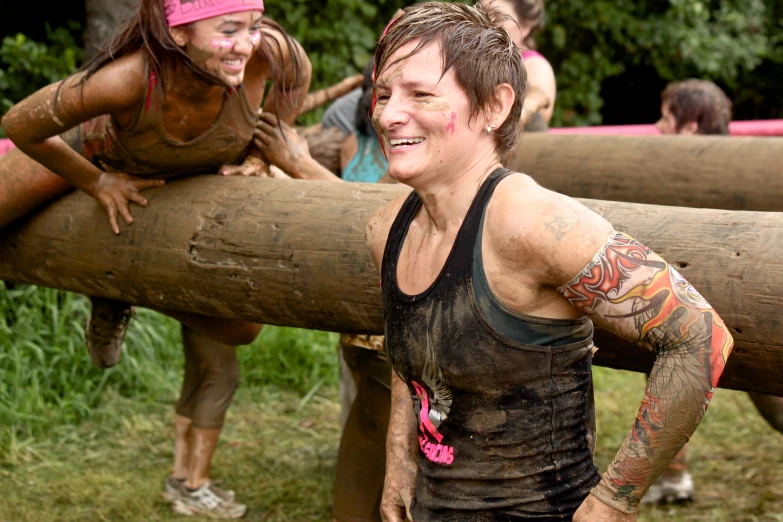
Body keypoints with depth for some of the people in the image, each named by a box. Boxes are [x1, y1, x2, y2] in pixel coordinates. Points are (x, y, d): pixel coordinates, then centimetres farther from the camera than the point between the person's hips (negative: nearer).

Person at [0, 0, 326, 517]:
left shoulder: (265, 51, -41)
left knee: (238, 329, 4)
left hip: (197, 184, 2)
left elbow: (298, 71, -13)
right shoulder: (126, 79, -48)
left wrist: (260, 151, -13)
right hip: (100, 150, -2)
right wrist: (97, 182, -20)